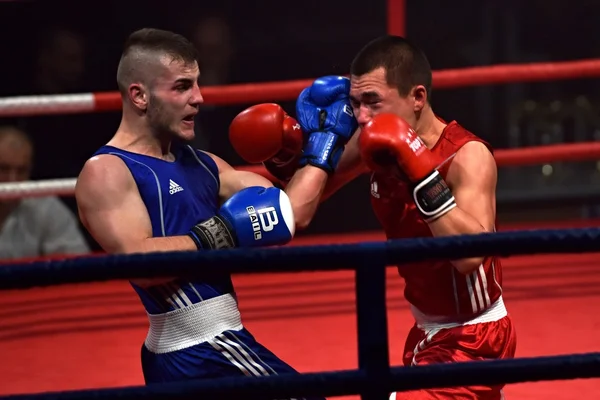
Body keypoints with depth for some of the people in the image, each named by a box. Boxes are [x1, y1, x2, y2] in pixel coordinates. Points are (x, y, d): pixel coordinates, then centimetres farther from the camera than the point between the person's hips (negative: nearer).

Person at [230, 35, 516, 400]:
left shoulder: (468, 156, -24)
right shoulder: (380, 142, -5)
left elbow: (470, 253, -41)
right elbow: (303, 206, 9)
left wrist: (420, 169, -43)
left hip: (472, 339, -8)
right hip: (428, 331, 8)